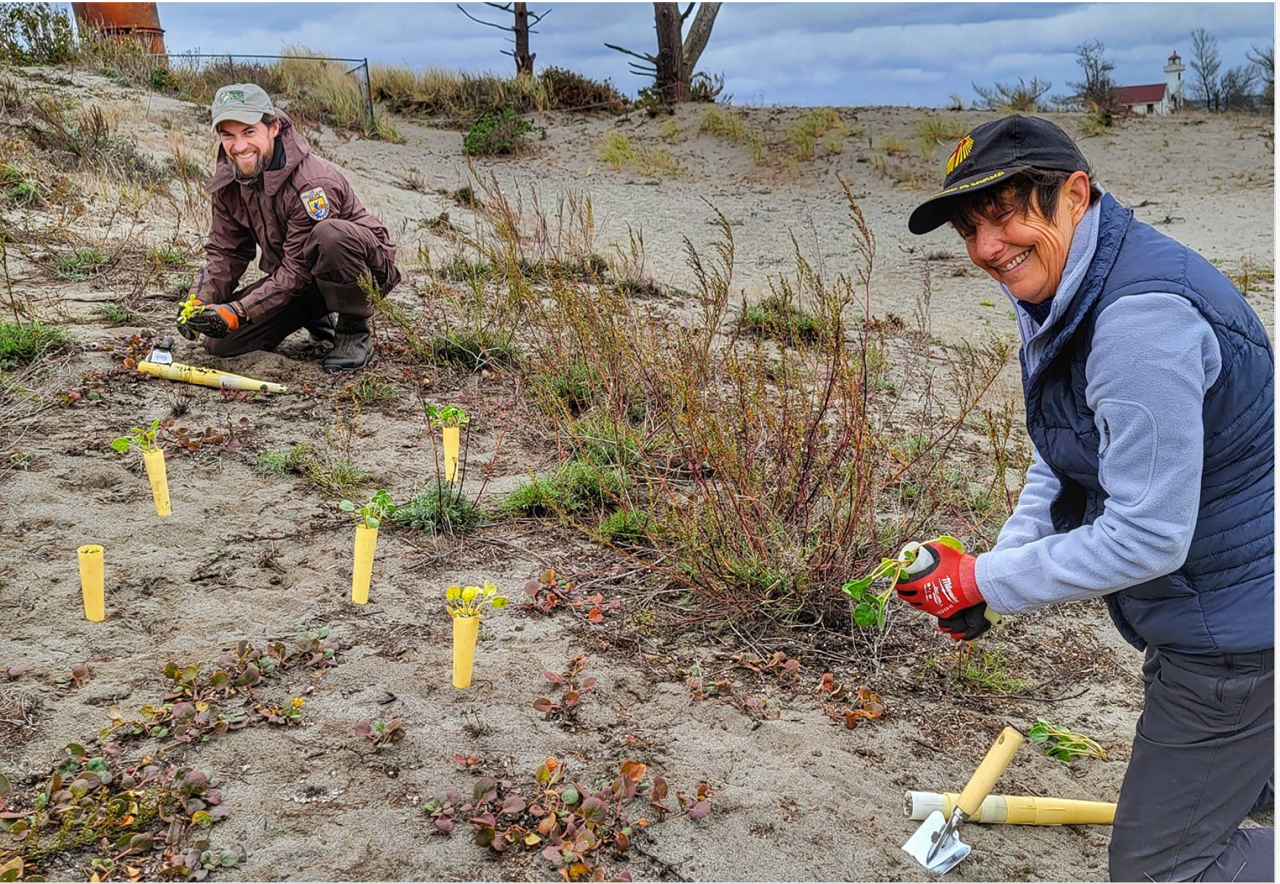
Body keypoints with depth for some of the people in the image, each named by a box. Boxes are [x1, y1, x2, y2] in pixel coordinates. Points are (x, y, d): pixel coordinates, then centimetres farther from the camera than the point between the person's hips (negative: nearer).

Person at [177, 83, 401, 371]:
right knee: (220, 341, -6)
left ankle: (355, 333, -17)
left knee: (329, 234, -41)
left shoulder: (312, 181, -29)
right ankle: (317, 318, 14)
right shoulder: (228, 181, -5)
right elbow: (225, 252, 2)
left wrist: (239, 312, -31)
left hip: (366, 269, -7)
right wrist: (198, 303, -15)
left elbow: (297, 270, -28)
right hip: (297, 277, 7)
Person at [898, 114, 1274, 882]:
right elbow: (1063, 458, 12)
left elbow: (1146, 538, -29)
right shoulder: (1069, 298, 2)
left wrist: (982, 582, -20)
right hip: (1208, 612, 10)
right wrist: (998, 564, 1)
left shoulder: (1141, 317, -30)